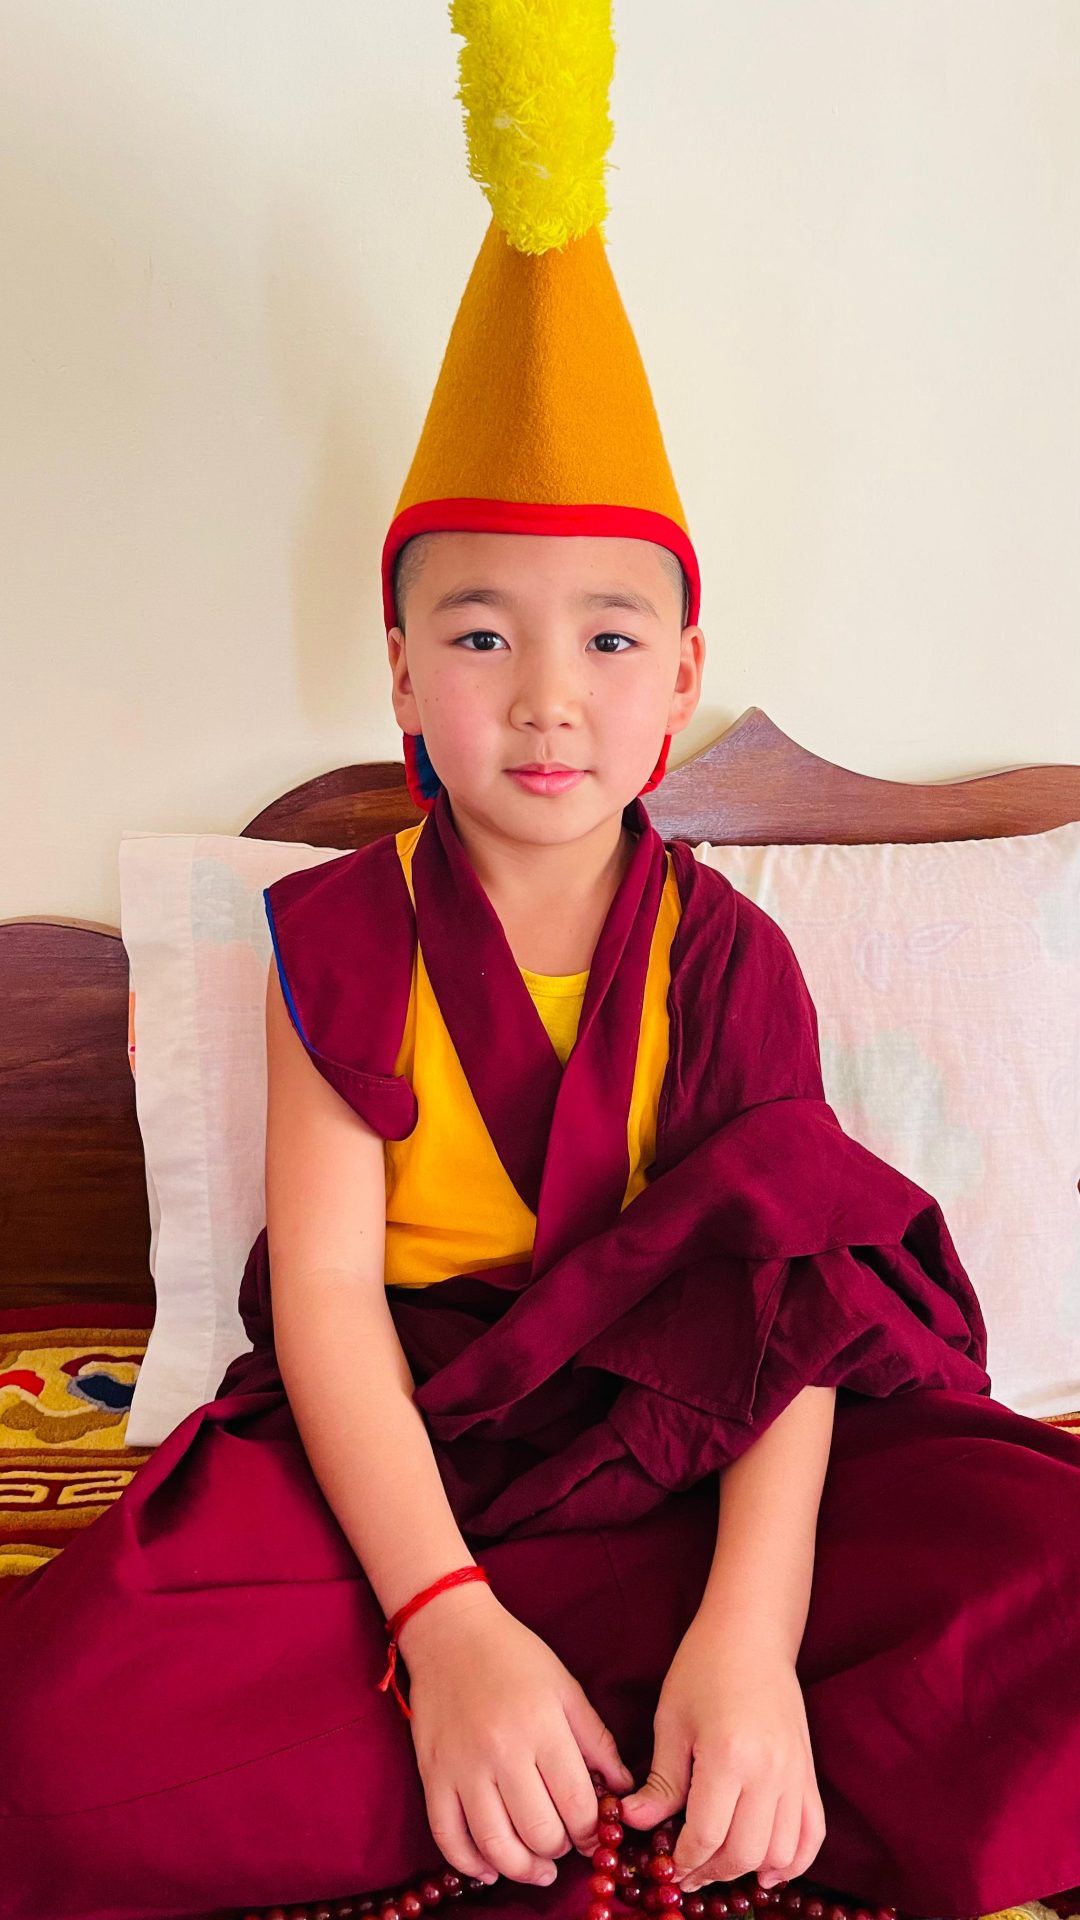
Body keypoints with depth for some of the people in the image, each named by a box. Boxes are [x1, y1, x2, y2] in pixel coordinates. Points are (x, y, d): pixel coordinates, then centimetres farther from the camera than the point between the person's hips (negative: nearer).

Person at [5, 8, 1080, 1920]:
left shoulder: (729, 960, -1)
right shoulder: (343, 936, -3)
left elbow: (787, 1286, -11)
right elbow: (325, 1292, -11)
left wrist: (751, 1627, -27)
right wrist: (448, 1620, -25)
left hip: (692, 1459, 1)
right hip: (397, 1458, 0)